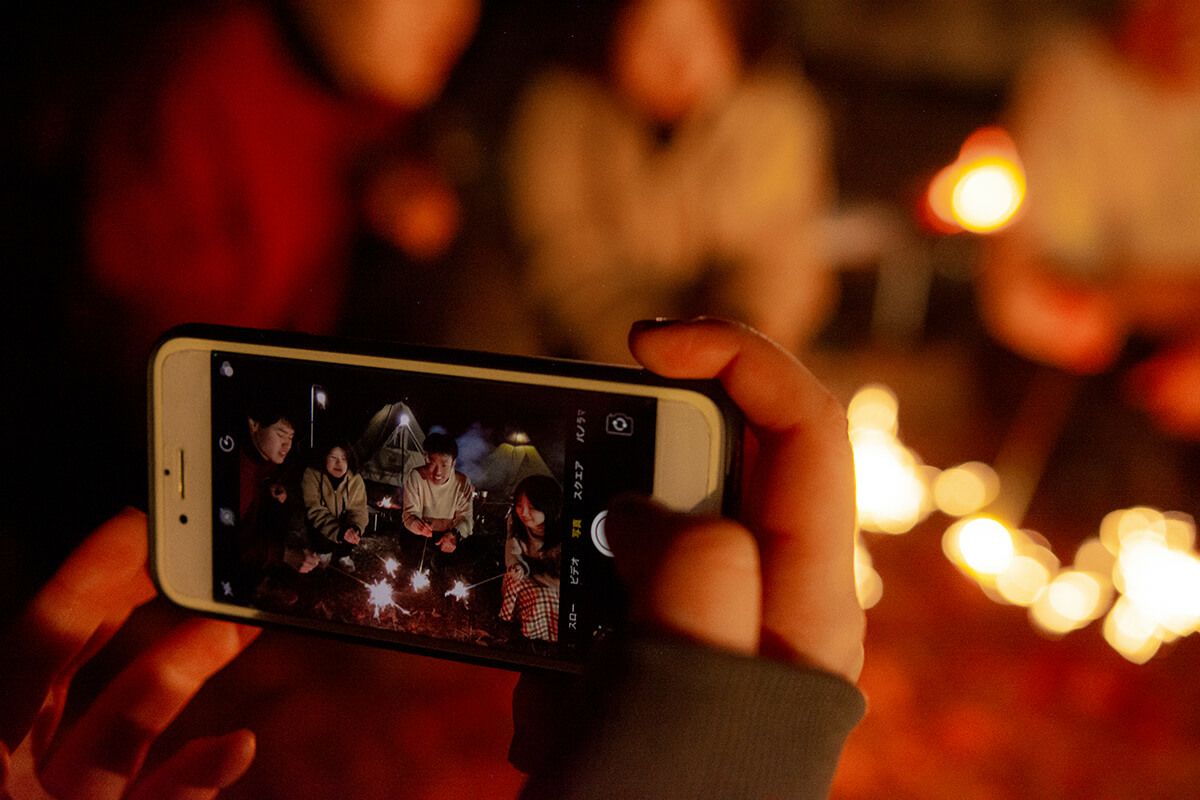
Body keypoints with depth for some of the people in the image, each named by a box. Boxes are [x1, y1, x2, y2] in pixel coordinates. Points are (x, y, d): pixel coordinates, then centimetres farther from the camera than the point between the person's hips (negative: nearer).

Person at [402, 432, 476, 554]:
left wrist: (454, 534, -32)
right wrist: (415, 523, -38)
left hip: (449, 536, 0)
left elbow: (465, 517, -9)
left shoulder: (463, 483, -8)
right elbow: (410, 513, -12)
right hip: (419, 538, 0)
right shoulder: (415, 477, -10)